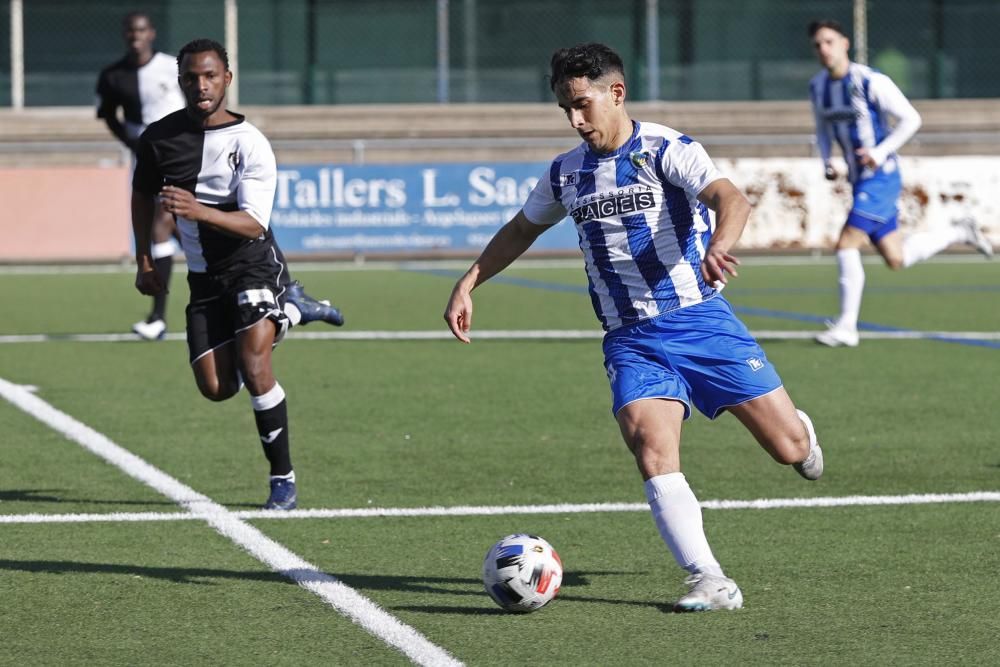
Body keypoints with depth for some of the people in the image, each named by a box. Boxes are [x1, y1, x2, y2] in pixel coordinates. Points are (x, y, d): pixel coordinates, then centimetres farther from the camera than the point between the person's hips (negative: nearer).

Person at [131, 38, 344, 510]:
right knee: (216, 388, 0)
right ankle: (289, 311, 27)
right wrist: (144, 260, 10)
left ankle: (283, 479, -8)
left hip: (253, 263, -5)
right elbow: (142, 195, 16)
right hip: (204, 276, 5)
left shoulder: (250, 144, -16)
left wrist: (198, 211, -41)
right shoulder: (159, 138, -4)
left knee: (253, 364, -23)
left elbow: (254, 224, -25)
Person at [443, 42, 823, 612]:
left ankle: (799, 429, 35)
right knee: (652, 448, -23)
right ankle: (710, 582, -23)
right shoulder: (567, 173, 9)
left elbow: (732, 199, -25)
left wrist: (721, 245, -47)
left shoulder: (666, 150, -8)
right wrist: (468, 285, 18)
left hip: (699, 319, -3)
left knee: (789, 447, -4)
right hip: (631, 340, 3)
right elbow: (522, 230, 27)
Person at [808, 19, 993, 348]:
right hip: (860, 180, 8)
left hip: (880, 176, -7)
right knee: (896, 259, 11)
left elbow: (911, 119, -12)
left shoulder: (871, 82, -16)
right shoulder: (817, 86, 4)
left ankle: (846, 327, -8)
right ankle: (958, 232, 33)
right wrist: (826, 162, 4)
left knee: (847, 245, -16)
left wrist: (880, 153, -21)